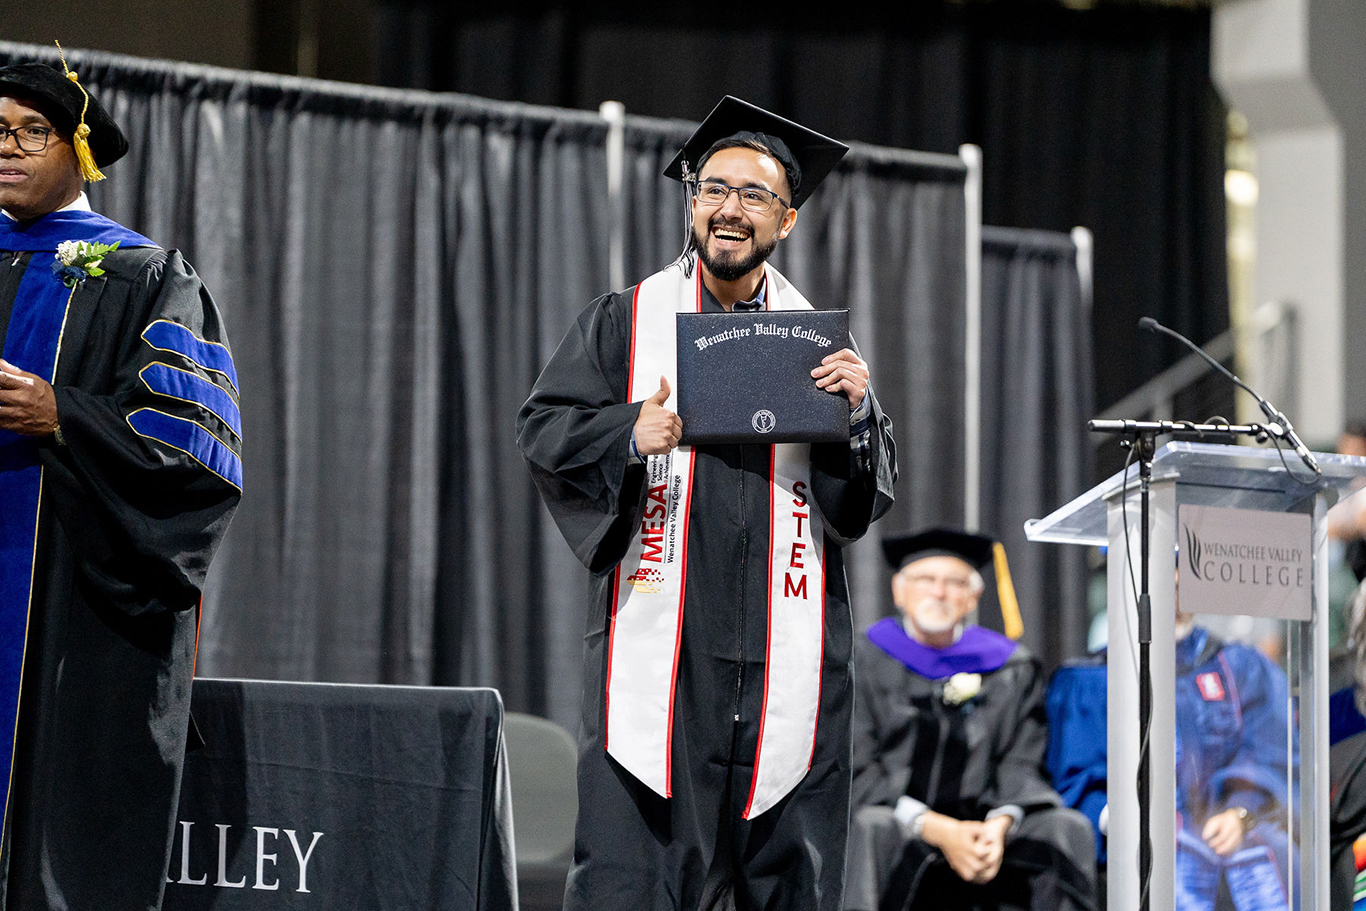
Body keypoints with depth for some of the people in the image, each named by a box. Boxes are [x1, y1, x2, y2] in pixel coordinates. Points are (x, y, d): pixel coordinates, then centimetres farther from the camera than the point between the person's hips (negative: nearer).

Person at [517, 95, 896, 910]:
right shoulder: (627, 322, 9)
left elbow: (871, 492, 10)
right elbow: (542, 428, 4)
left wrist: (860, 409, -10)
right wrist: (629, 434, -14)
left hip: (783, 653, 2)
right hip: (660, 646, -2)